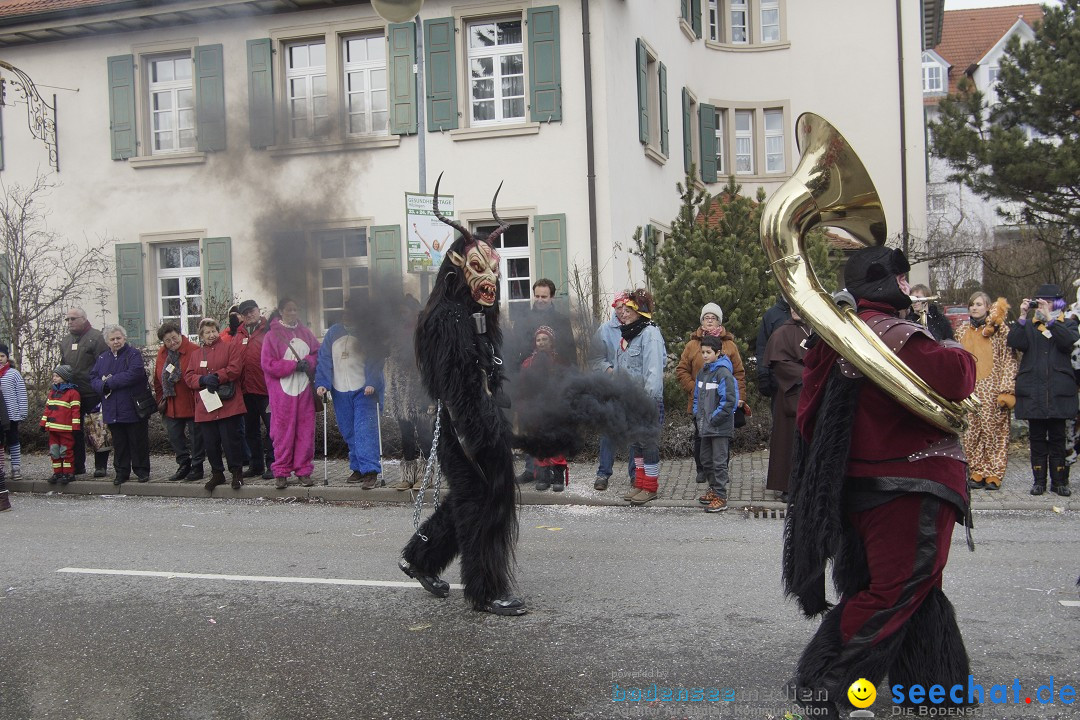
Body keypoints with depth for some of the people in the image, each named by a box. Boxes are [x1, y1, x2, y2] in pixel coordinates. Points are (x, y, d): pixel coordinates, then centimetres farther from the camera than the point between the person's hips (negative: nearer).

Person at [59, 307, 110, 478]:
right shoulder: (65, 341, 16)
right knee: (75, 431, 10)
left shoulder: (96, 337, -6)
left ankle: (100, 466, 7)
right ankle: (78, 466, 18)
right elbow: (62, 367, 25)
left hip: (93, 394, -7)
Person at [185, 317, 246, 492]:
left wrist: (216, 377, -13)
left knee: (230, 440, -5)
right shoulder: (195, 355, 18)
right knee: (210, 442, 6)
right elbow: (188, 377, 8)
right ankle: (217, 474, 18)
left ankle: (237, 473, 7)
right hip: (205, 406, 4)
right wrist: (203, 379, -11)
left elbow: (235, 368, -8)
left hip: (228, 404, -4)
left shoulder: (231, 347, 6)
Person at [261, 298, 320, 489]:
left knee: (306, 430, 2)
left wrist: (308, 362, -8)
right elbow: (268, 364, -7)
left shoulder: (305, 333, 12)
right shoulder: (272, 335, -1)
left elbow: (318, 353, 14)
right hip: (282, 391, -4)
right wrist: (294, 365, -14)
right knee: (283, 432, -2)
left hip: (304, 389, 4)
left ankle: (304, 471, 11)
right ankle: (281, 473, 7)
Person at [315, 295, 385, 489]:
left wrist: (372, 383, -23)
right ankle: (358, 468, 19)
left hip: (364, 391, -4)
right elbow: (324, 359, 5)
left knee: (365, 430, -14)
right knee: (348, 433, 8)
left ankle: (370, 471, -16)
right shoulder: (334, 332, 8)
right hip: (340, 392, 4)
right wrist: (322, 383, -6)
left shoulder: (370, 335, -2)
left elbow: (375, 362, -9)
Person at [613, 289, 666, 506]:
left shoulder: (650, 333, -13)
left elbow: (653, 370, -20)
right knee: (635, 441, 14)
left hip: (648, 400, -9)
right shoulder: (626, 335, 16)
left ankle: (650, 487, 6)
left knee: (649, 442, -2)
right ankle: (639, 484, 23)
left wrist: (649, 398, -25)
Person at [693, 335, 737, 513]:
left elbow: (729, 400, -19)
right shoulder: (703, 372, 12)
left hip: (720, 427, -9)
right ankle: (714, 489, 31)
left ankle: (721, 497, -1)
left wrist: (714, 418, -17)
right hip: (705, 426, 9)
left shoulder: (723, 373, -14)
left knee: (719, 462, -5)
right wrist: (697, 414, 10)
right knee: (705, 459, 17)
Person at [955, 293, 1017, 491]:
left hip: (992, 389, -4)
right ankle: (977, 473, 9)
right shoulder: (962, 331, 14)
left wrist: (1006, 390, -10)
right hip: (969, 390, 4)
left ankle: (994, 474, 4)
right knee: (972, 432, 2)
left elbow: (1009, 360, -3)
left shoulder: (1000, 329, 1)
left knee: (994, 430, -2)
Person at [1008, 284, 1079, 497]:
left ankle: (1059, 481, 9)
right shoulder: (1028, 326, 12)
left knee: (1057, 437, 3)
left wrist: (1049, 318, -15)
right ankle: (1039, 480, 10)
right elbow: (1015, 343, -7)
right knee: (1037, 438, 5)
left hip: (1058, 390, -1)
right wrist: (1022, 317, -10)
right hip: (1033, 390, 1)